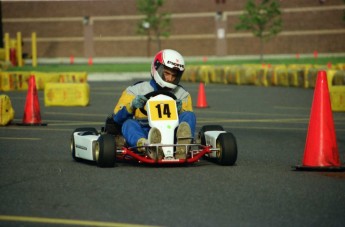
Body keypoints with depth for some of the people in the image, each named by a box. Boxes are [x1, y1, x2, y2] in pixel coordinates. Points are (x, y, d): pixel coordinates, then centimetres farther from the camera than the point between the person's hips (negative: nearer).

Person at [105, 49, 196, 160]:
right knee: (129, 124, -31)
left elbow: (188, 118, 8)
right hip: (142, 136, -1)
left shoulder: (182, 94, 22)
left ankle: (182, 148, -55)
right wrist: (132, 105, -13)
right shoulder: (136, 90, 15)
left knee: (189, 115, -20)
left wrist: (180, 110, -13)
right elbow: (117, 117, 6)